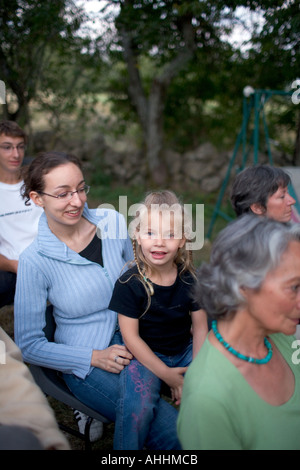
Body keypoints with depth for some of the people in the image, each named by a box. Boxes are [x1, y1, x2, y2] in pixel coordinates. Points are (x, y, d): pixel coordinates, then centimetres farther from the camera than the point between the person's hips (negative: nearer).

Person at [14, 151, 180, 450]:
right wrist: (95, 357, -14)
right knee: (170, 430, -20)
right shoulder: (35, 261, -14)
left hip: (135, 339, 5)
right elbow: (28, 346, -7)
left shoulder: (113, 222, -3)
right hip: (88, 364, -4)